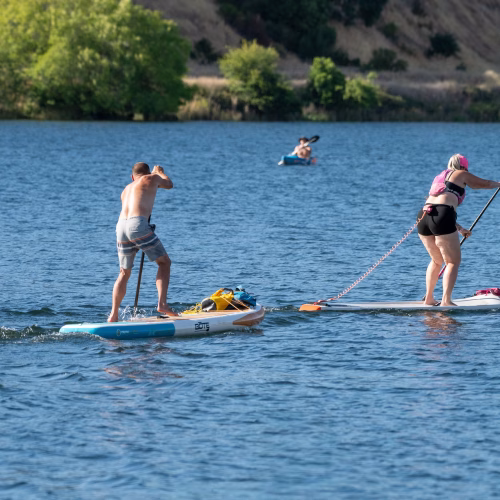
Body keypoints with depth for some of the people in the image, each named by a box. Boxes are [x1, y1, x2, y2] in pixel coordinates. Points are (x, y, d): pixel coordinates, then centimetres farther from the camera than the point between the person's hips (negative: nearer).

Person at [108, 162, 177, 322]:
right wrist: (159, 172, 51)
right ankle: (162, 303, -9)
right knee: (164, 262, 6)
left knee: (124, 273, 17)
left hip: (121, 226, 6)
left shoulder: (126, 189, 29)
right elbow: (169, 184, 33)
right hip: (138, 225, -6)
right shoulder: (151, 179, 13)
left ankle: (113, 315, 12)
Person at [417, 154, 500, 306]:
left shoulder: (440, 177, 32)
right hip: (442, 217, -7)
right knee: (453, 261, 0)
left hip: (424, 215, 7)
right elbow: (486, 184, 24)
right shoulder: (461, 174, 13)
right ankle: (446, 300, -13)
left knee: (436, 260, 24)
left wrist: (459, 229, 43)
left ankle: (429, 299, 23)